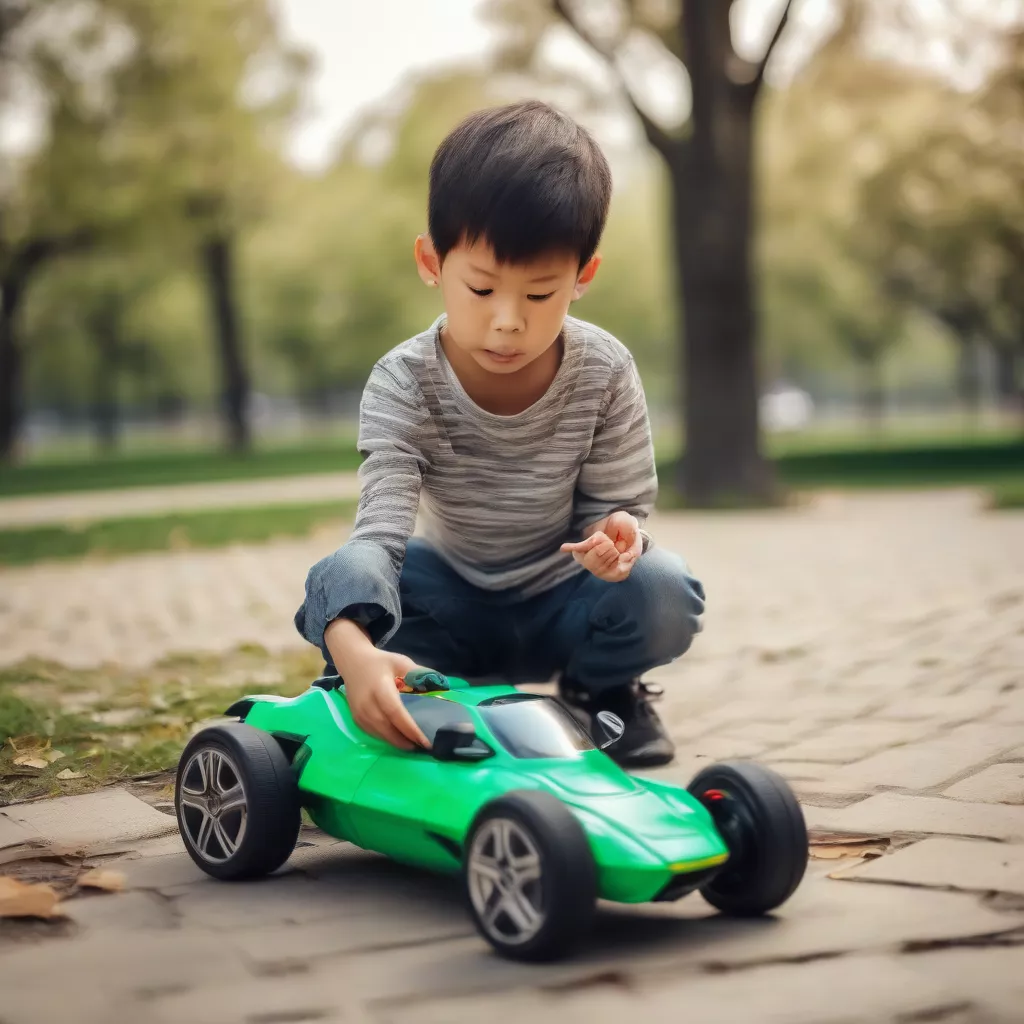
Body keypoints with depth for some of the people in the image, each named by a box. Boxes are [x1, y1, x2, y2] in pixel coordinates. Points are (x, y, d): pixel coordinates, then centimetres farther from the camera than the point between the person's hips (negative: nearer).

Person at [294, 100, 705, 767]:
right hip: (454, 602, -1)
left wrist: (617, 534, -38)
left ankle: (601, 690, 4)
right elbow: (379, 528, -33)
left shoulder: (604, 372, -18)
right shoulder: (404, 385, -23)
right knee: (340, 581, -29)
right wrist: (354, 649, -54)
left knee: (664, 595, -29)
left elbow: (618, 500, -9)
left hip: (563, 600, 1)